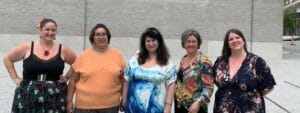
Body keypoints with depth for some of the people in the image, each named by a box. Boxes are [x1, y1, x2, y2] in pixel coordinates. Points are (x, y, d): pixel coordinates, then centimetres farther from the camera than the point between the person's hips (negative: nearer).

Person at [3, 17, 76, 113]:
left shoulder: (63, 50, 1)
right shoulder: (27, 47, 0)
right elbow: (7, 59, 11)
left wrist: (66, 77, 4)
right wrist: (15, 78, 6)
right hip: (29, 98, 0)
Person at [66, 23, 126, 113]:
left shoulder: (117, 55, 3)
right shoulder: (83, 56, 0)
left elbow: (123, 78, 9)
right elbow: (73, 80, 4)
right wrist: (69, 100, 3)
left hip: (111, 105, 1)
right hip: (85, 105, -1)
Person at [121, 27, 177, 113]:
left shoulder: (166, 62, 0)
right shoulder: (135, 59, 5)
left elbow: (171, 84, -3)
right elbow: (127, 81, 8)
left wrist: (168, 105, -9)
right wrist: (124, 100, 7)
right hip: (135, 106, 2)